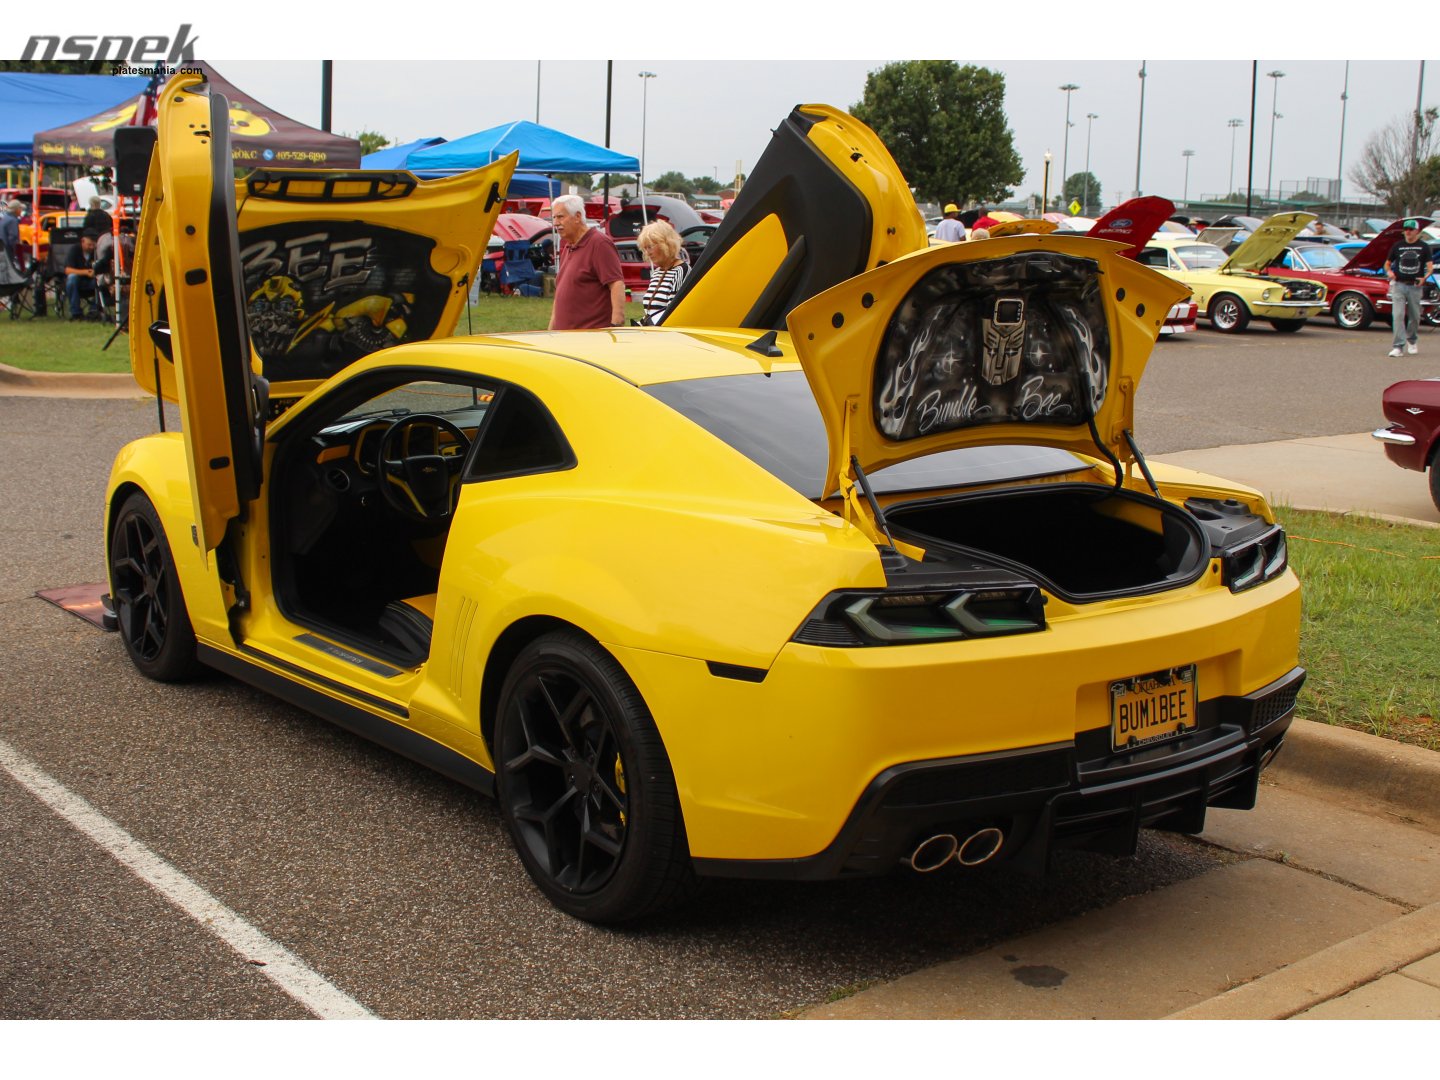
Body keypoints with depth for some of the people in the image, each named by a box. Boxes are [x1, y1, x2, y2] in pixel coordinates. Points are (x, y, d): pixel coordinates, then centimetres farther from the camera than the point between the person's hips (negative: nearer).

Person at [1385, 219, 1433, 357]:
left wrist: (1425, 277, -22)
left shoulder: (1424, 247, 2)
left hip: (1415, 286, 0)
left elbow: (1430, 266, -3)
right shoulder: (1398, 246, 6)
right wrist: (1389, 272, -8)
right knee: (1397, 315, -11)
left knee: (1415, 317, 10)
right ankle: (1398, 346, -14)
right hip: (1398, 285, 0)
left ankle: (1412, 341, 34)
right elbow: (1387, 263, 14)